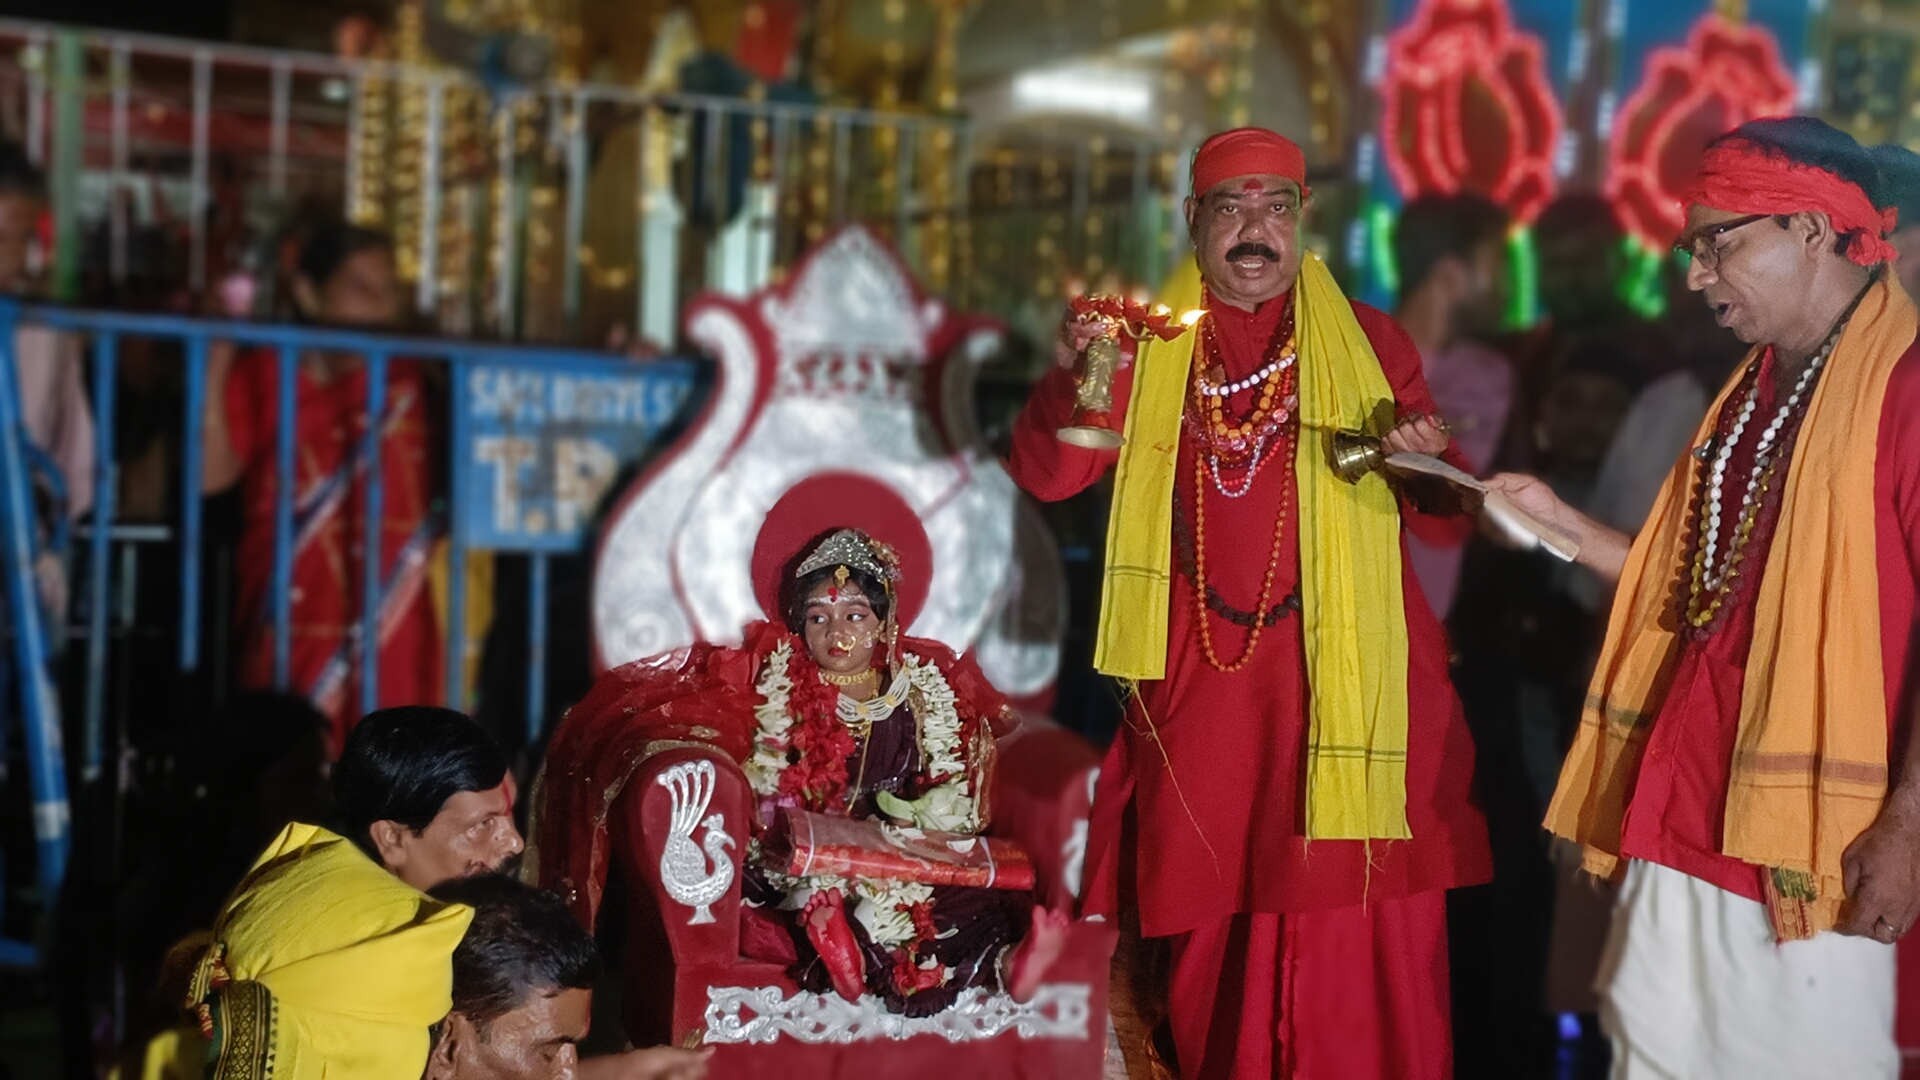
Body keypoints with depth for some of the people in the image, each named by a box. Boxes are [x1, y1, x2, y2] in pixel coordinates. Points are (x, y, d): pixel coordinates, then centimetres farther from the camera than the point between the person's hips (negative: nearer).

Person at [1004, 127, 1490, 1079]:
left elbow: (1443, 522, 8)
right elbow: (1047, 475, 0)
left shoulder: (1368, 343, 9)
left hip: (1341, 673, -1)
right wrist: (1075, 376, -19)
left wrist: (1426, 462, -15)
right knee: (1210, 937, 4)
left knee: (1353, 958, -7)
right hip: (1198, 683, 1)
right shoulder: (1152, 350, 12)